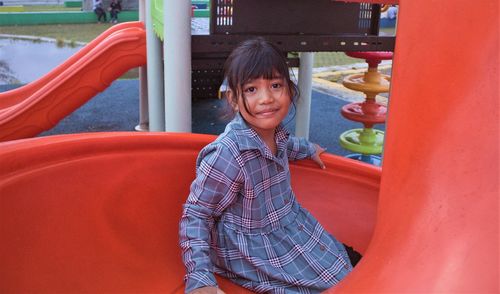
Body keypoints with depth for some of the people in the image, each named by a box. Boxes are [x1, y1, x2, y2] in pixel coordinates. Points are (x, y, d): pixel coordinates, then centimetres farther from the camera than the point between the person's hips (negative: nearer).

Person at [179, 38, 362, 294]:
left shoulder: (274, 130, -9)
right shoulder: (227, 155, -33)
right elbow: (195, 215, -24)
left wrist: (308, 149, 33)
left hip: (292, 226, 8)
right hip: (253, 252, -7)